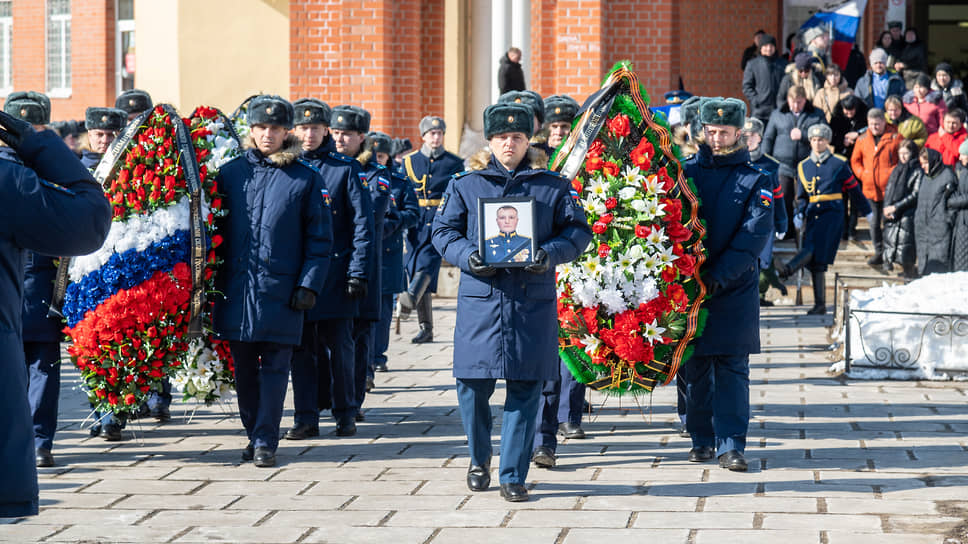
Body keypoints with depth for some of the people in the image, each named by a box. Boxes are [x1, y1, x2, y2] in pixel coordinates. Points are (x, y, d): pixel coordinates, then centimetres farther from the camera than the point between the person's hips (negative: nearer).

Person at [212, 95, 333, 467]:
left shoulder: (305, 179, 3)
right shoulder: (231, 173, 8)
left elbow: (320, 238, 4)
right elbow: (216, 229, 12)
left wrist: (309, 284, -5)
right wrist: (213, 282, 6)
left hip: (281, 291, -2)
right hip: (237, 289, 2)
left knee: (274, 366, -2)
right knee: (244, 367, 8)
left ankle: (265, 441, 3)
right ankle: (254, 434, 20)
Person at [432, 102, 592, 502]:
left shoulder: (553, 187, 10)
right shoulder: (465, 186, 11)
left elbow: (578, 231, 7)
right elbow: (443, 232, 9)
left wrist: (550, 254, -12)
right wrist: (467, 256, -10)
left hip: (533, 301, 0)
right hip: (480, 298, 0)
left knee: (525, 389, -2)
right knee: (473, 383, 0)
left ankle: (513, 475, 7)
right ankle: (479, 459, 25)